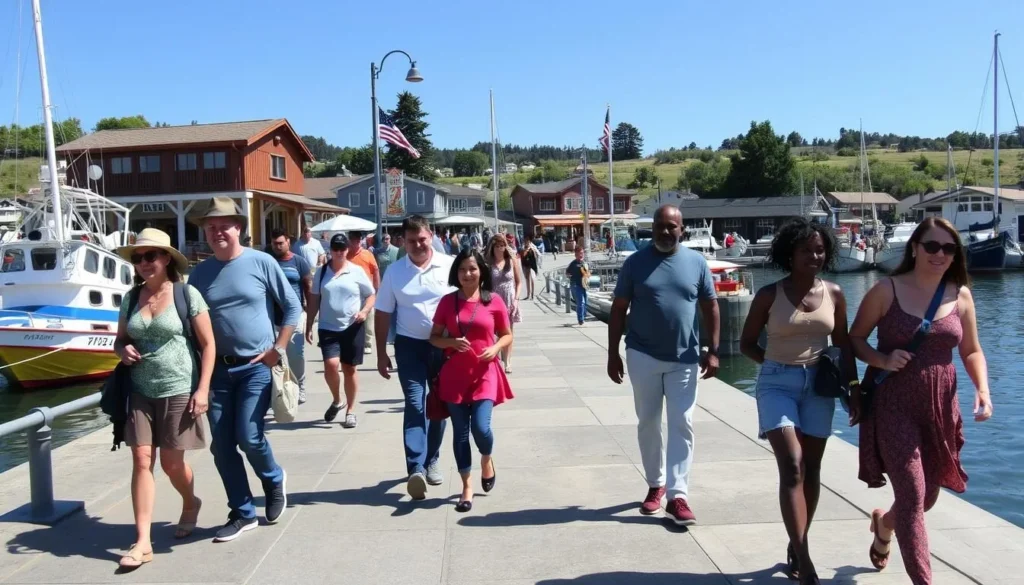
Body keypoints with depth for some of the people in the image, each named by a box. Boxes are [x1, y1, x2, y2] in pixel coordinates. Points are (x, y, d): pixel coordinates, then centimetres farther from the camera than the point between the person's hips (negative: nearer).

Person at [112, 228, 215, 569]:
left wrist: (202, 389, -13)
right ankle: (142, 541, 3)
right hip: (140, 392, 4)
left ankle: (190, 504, 37)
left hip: (179, 391, -4)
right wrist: (123, 351, -7)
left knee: (171, 462, 5)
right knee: (141, 460, -2)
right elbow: (120, 340, 17)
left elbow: (208, 344, -7)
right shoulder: (131, 298, 6)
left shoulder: (187, 294, -8)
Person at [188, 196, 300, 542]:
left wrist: (278, 350, -8)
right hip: (218, 368, 4)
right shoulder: (199, 273, 4)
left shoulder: (261, 262, -6)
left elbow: (292, 307, -1)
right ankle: (243, 513, 20)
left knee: (249, 437, -10)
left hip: (256, 367, -4)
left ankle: (274, 480, 23)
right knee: (222, 447, 5)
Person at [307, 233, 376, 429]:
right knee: (331, 365, -16)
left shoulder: (357, 271, -1)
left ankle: (350, 411, 21)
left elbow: (372, 295, 5)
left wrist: (365, 311, -14)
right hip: (328, 328, 1)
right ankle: (337, 400, 12)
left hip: (353, 328, -1)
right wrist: (309, 326, 6)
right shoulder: (321, 272, 5)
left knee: (349, 369, 6)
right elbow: (314, 300, 9)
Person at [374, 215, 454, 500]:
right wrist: (381, 353, 4)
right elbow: (383, 314, 5)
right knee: (415, 405, -10)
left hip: (445, 345, 1)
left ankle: (431, 461, 29)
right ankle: (416, 469, -14)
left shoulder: (448, 266, -4)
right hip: (409, 345, 0)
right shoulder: (394, 272, 0)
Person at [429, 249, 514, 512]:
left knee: (481, 427, -13)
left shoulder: (494, 301, -1)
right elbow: (434, 337, 6)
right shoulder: (448, 301, 2)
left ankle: (487, 460, 22)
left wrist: (495, 348, -12)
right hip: (455, 374, 2)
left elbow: (507, 335, 8)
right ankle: (467, 487, 19)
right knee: (460, 432, 5)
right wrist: (451, 342, -13)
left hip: (485, 373, -1)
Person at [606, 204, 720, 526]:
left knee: (682, 426, 0)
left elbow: (710, 307, 5)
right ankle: (655, 485, 27)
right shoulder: (635, 262, -3)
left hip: (684, 358, 1)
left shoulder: (697, 262, 0)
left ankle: (677, 496, 5)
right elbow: (618, 309, 0)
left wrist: (713, 350, -3)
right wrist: (613, 354, -3)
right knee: (648, 423, 10)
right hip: (643, 356, 0)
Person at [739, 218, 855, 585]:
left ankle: (796, 547, 26)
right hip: (777, 383, -4)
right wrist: (779, 362, -6)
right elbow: (747, 344, 3)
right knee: (792, 467, -14)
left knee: (811, 470, 10)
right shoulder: (770, 295, -5)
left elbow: (844, 346, 11)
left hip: (819, 384, 4)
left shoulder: (834, 294, 3)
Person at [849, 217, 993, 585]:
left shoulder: (961, 295, 4)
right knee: (912, 497, -9)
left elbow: (971, 351, 11)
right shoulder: (887, 291, -8)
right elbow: (854, 339, -1)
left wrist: (982, 389, -6)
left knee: (927, 496, 19)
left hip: (940, 407, 5)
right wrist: (883, 361, -19)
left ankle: (883, 525, 51)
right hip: (894, 405, -5)